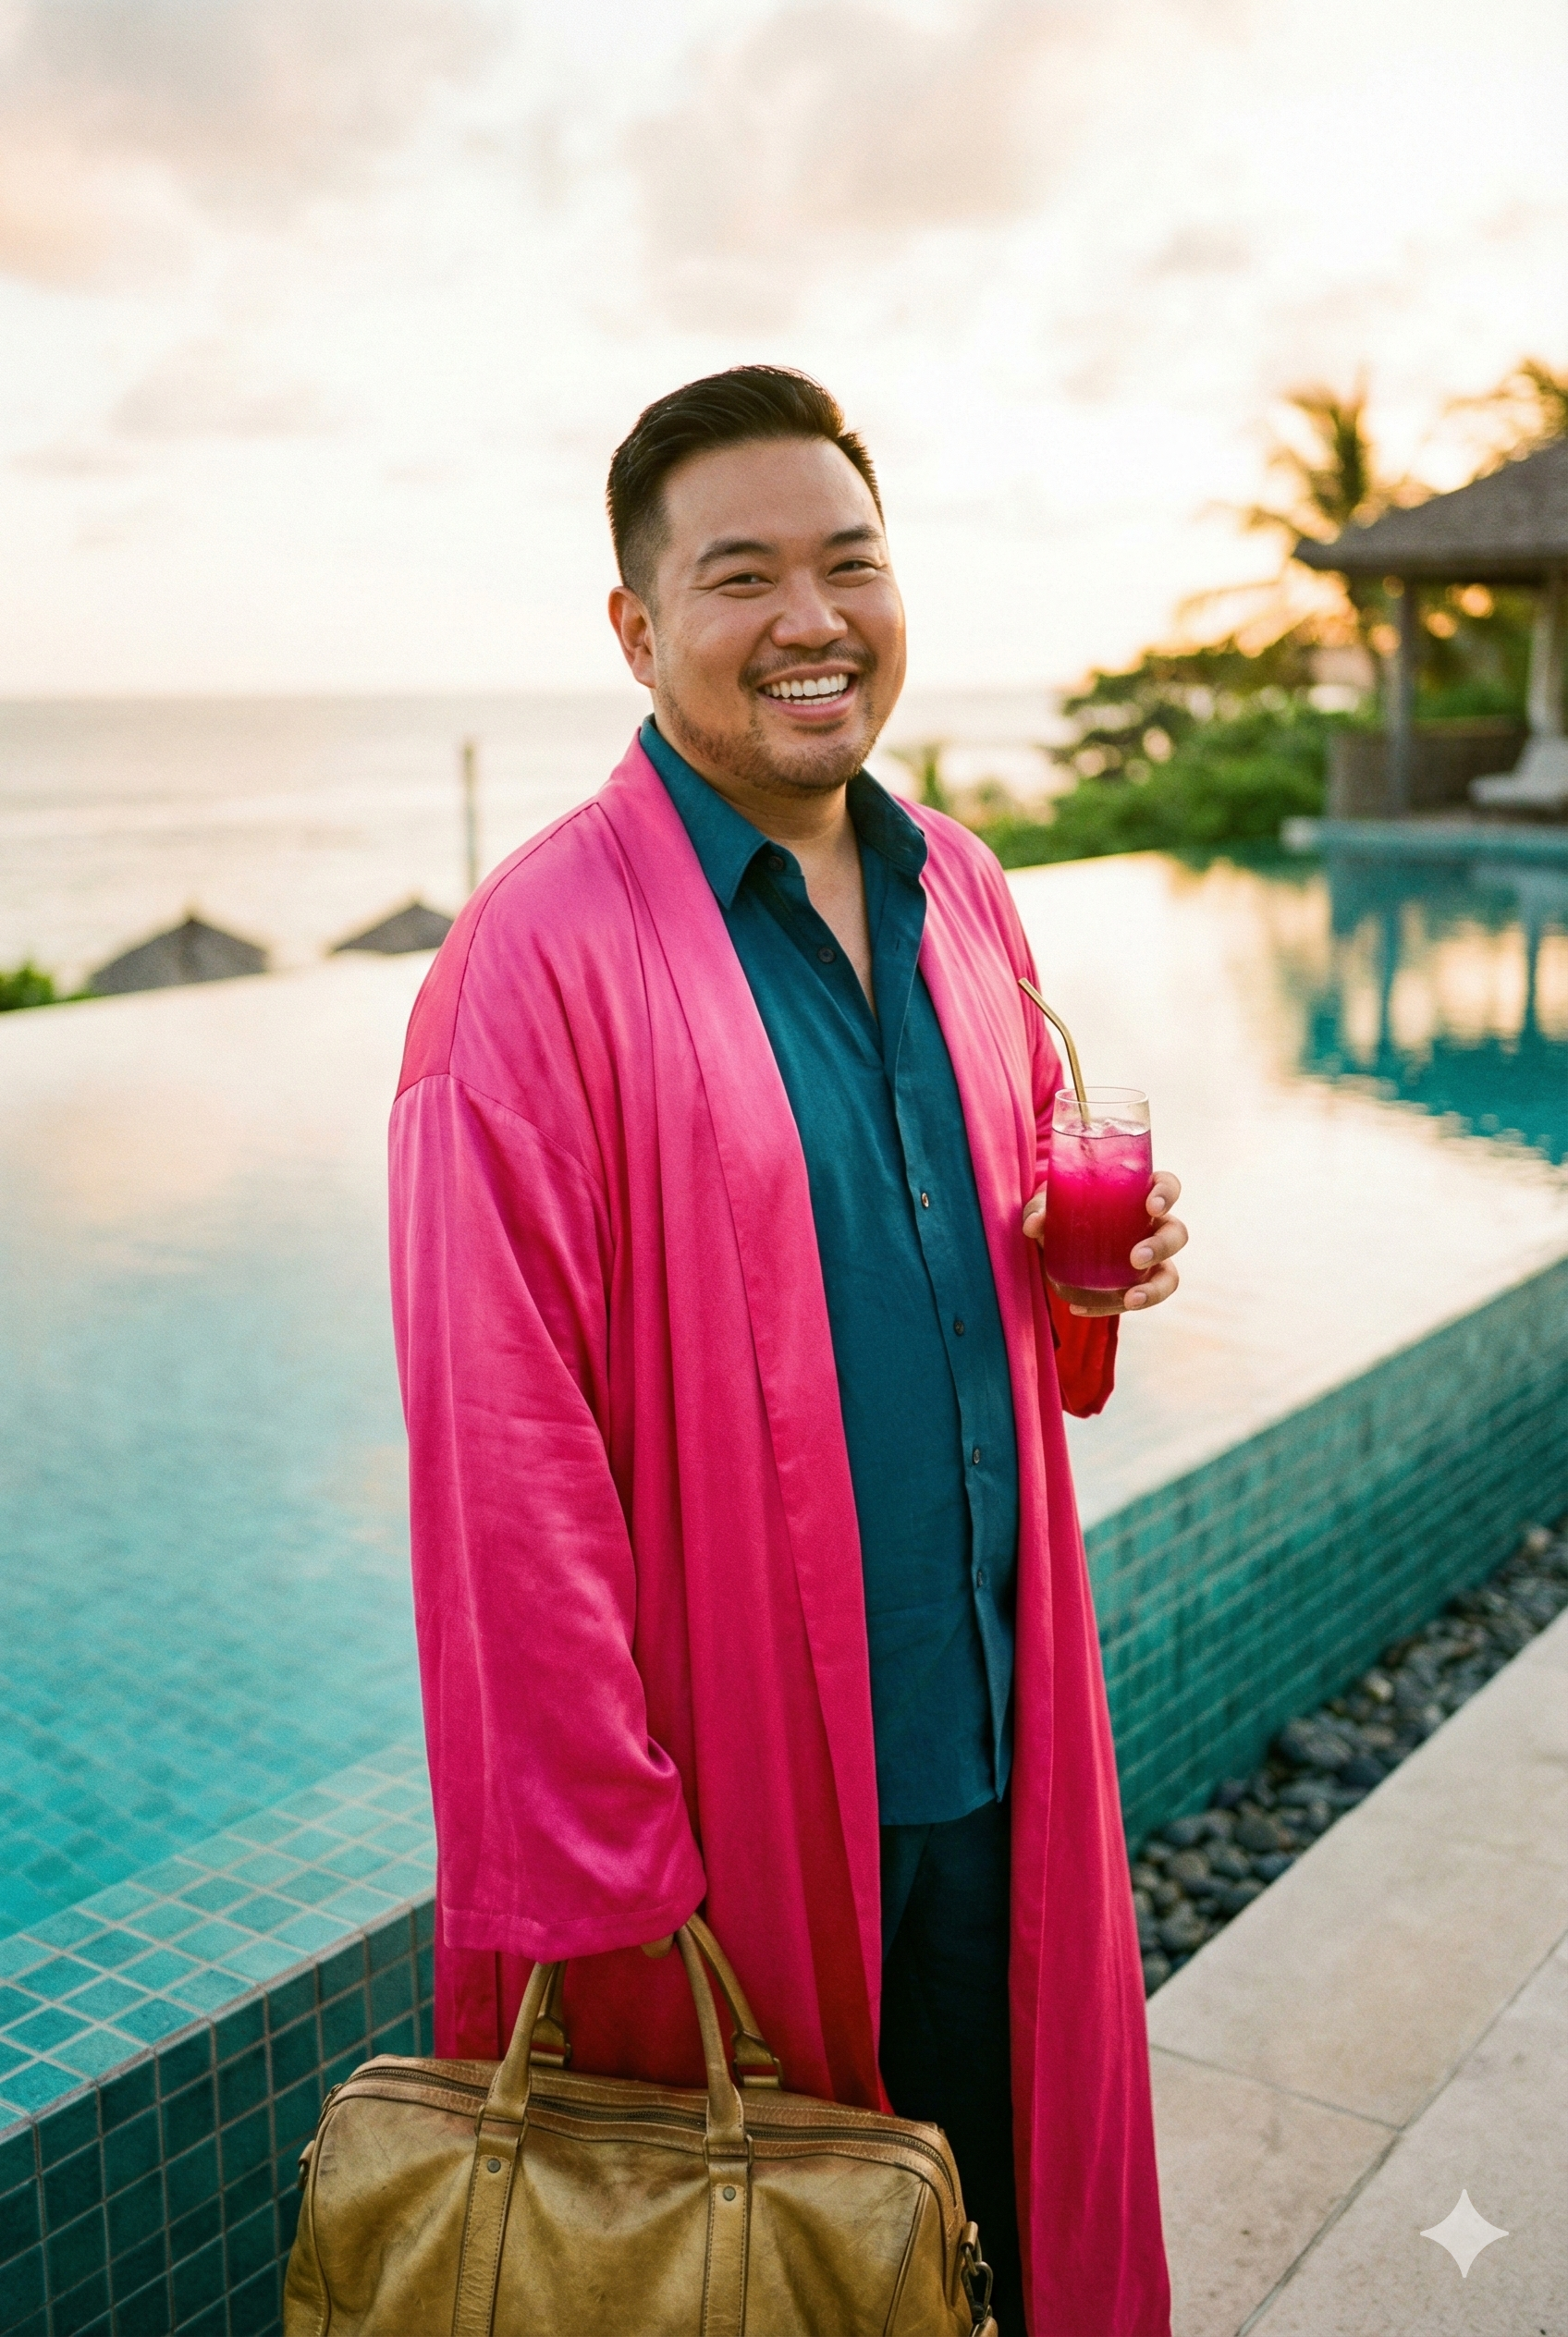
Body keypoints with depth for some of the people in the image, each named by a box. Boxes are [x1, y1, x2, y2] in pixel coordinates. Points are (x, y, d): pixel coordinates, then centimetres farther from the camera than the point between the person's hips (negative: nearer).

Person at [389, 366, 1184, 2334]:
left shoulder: (959, 894, 6)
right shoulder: (542, 957, -16)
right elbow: (509, 1472, -18)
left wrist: (1096, 1273, -4)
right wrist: (603, 1875, -17)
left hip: (997, 1752, 6)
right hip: (743, 1793, -6)